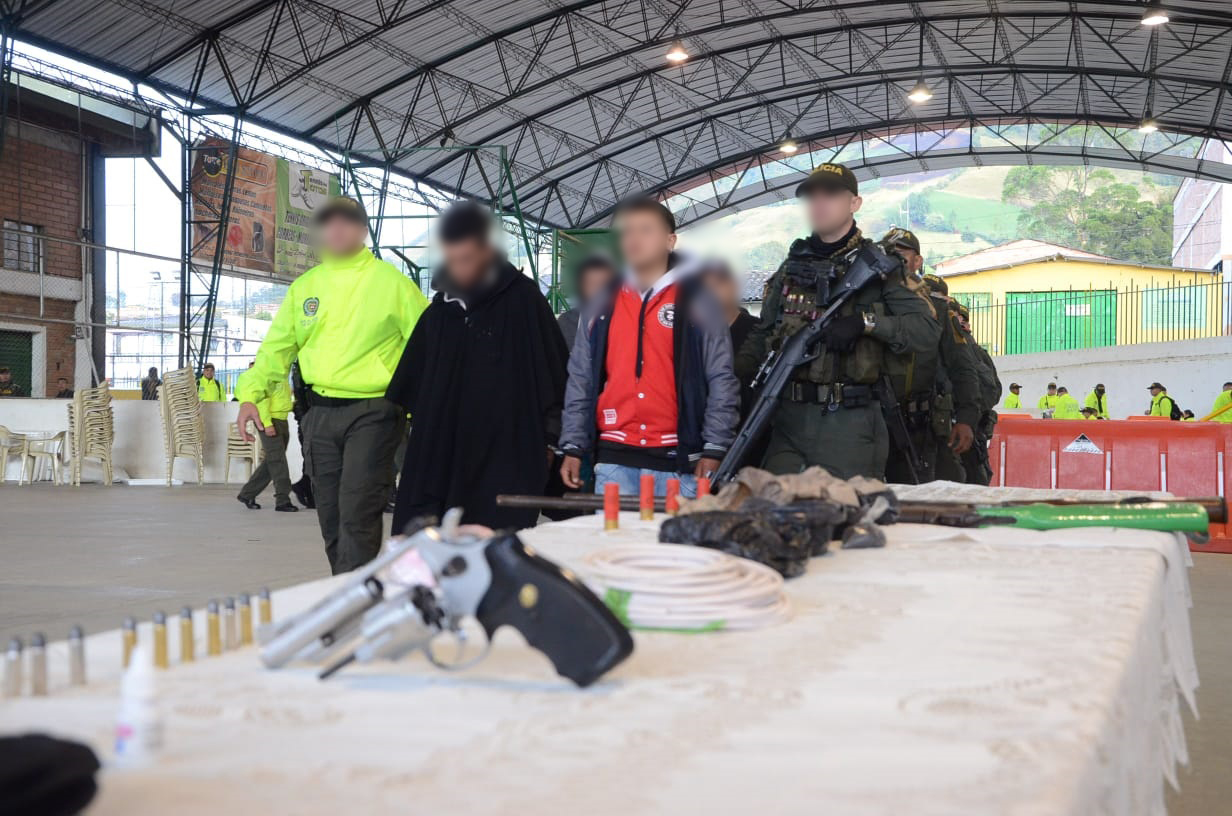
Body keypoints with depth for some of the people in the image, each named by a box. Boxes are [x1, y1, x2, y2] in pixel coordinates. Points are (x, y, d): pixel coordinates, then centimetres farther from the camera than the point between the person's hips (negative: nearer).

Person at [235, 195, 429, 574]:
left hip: (371, 413, -5)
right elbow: (276, 348, 15)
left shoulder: (391, 282, -1)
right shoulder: (305, 286, 13)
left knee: (357, 511, -14)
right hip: (320, 413, 5)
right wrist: (250, 394, 2)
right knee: (330, 515, 10)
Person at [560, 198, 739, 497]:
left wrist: (714, 449, -6)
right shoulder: (602, 304, 12)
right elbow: (580, 379, 14)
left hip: (677, 460, -3)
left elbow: (721, 380, 0)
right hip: (613, 457, 3)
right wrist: (573, 447, 8)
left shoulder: (697, 301, 3)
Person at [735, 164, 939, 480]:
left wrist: (865, 322, -19)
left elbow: (928, 330, -7)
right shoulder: (791, 268, 16)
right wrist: (733, 374, -1)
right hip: (790, 419, 4)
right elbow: (762, 335, 18)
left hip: (849, 424, -4)